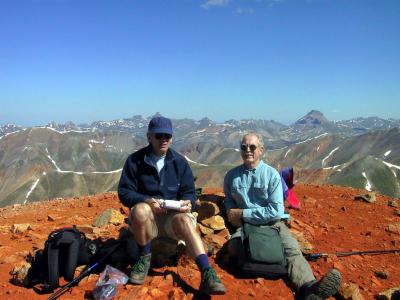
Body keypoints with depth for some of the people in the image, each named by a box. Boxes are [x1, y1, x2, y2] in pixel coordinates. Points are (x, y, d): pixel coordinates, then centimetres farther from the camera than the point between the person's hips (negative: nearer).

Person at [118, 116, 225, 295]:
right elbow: (124, 192, -6)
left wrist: (188, 202, -20)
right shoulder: (135, 160, -2)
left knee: (185, 220, -33)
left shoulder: (179, 162, 4)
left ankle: (207, 274, -41)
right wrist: (148, 201, -24)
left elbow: (189, 192, 5)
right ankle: (144, 259, -11)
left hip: (173, 216, 1)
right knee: (140, 210, -35)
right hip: (147, 217, 0)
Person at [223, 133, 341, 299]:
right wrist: (233, 214, 2)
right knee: (233, 246, -31)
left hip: (273, 224, -1)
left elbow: (275, 211, -7)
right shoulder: (231, 176, 9)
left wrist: (243, 214, -9)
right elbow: (229, 200, 26)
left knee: (292, 250, -29)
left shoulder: (272, 174, 0)